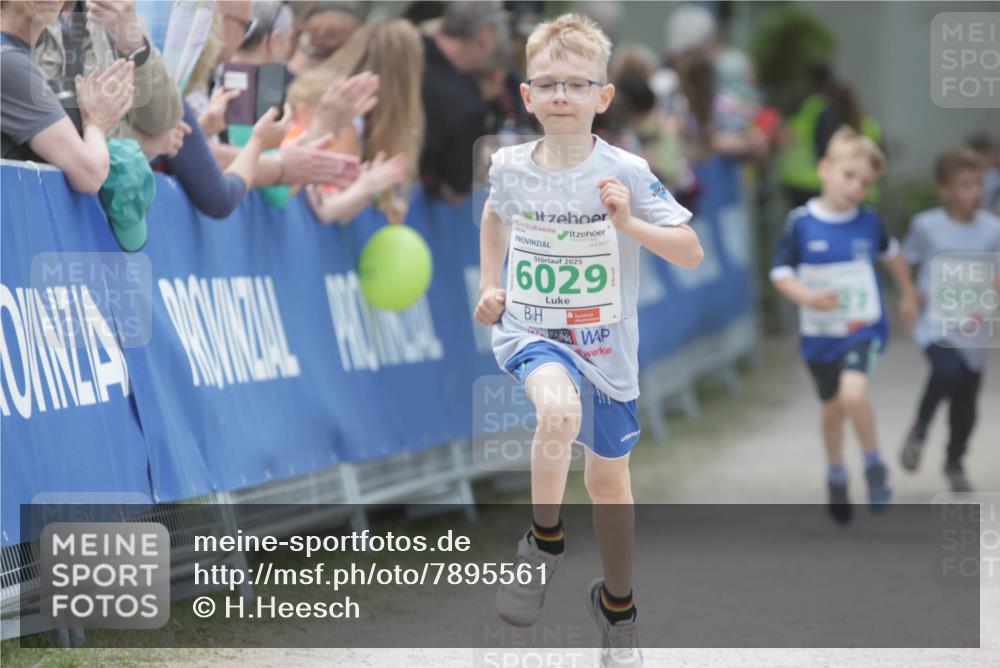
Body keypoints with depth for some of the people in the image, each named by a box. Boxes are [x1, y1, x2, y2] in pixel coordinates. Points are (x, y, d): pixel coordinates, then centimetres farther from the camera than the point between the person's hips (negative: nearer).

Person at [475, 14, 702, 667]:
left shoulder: (626, 173, -15)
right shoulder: (509, 167, -7)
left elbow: (693, 253, -14)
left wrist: (630, 224, -29)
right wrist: (490, 285, 9)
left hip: (606, 343, 0)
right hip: (530, 331, 0)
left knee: (609, 478, 15)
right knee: (560, 408, -35)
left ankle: (617, 605, 39)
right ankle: (544, 542, -12)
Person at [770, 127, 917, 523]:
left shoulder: (868, 222, -5)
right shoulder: (801, 223, -11)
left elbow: (890, 253, 16)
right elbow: (781, 273, -7)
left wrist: (908, 293, 28)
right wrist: (807, 297, -25)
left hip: (863, 329, -1)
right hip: (819, 333, 1)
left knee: (853, 393, -25)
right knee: (832, 408, 15)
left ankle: (874, 464, -1)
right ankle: (836, 477, 40)